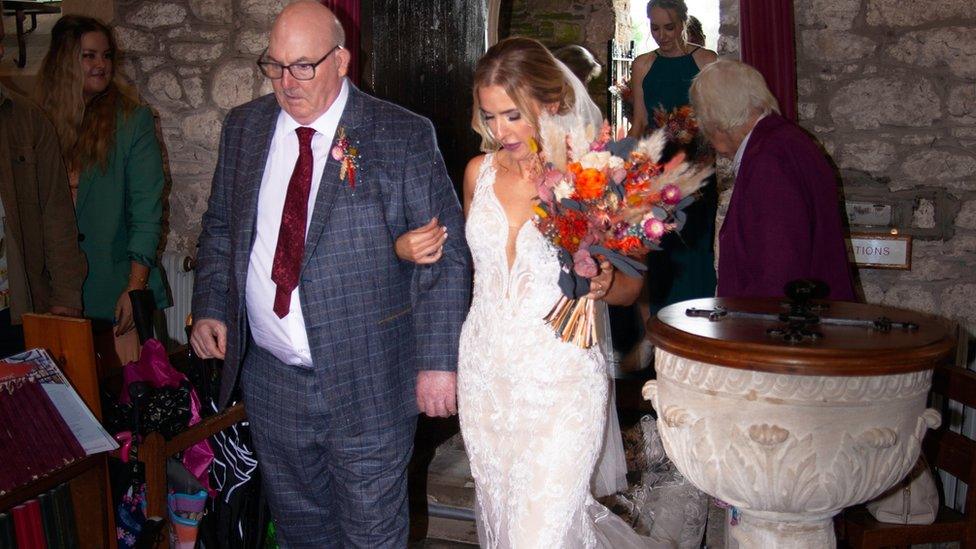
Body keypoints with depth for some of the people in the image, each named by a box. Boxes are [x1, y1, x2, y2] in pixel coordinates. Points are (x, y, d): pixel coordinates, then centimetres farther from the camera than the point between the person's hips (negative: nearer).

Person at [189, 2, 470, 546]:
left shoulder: (403, 136, -10)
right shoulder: (244, 127, 5)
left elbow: (446, 255, -11)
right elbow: (220, 227, 16)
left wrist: (438, 360, -15)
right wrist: (210, 309, 3)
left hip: (367, 382, -4)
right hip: (268, 376, 5)